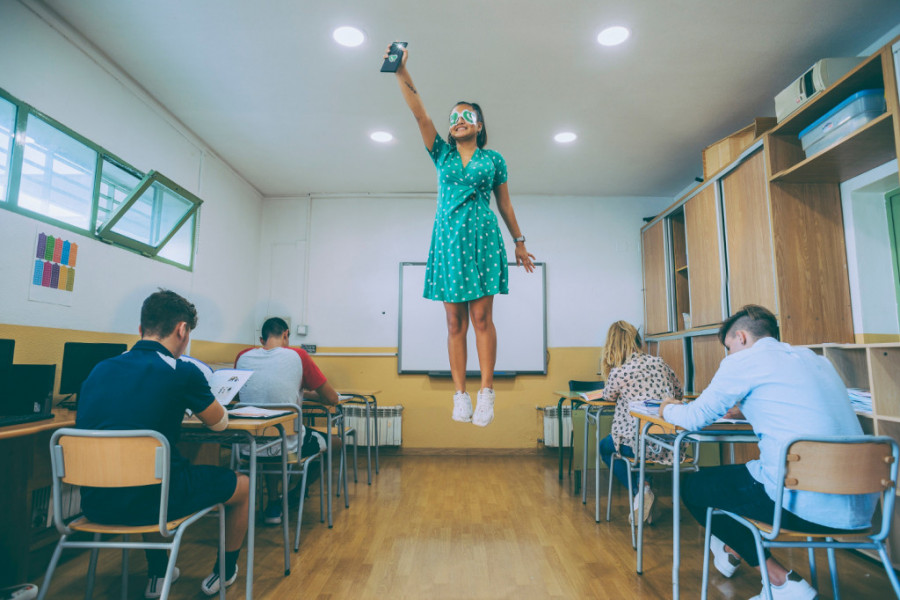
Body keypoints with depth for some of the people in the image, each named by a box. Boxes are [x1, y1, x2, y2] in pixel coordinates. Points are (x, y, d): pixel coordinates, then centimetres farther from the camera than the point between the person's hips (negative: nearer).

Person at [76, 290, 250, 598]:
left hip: (95, 503, 7)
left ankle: (156, 574, 45)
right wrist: (196, 401, 25)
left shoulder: (99, 370, 5)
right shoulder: (182, 372, -13)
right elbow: (219, 423, 4)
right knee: (242, 484, 17)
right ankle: (224, 572, 40)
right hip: (146, 503, -6)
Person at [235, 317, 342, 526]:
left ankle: (274, 503, 29)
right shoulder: (297, 355, -9)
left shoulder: (242, 357, 1)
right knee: (335, 441, 24)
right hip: (289, 446, -4)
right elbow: (332, 398, -3)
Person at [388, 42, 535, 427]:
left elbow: (505, 204, 14)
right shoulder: (442, 153, 14)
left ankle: (486, 394, -2)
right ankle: (460, 396, 6)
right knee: (455, 322, 1)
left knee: (482, 318, -6)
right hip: (448, 239, 2)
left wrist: (519, 243, 15)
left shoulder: (493, 159, 12)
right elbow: (418, 112, 2)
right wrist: (401, 71, -8)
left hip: (483, 238, -1)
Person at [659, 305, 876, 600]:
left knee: (694, 487, 11)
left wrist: (669, 409, 20)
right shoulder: (815, 360, 18)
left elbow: (696, 418, 0)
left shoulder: (744, 360, -5)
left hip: (806, 504, -9)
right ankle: (733, 551, 50)